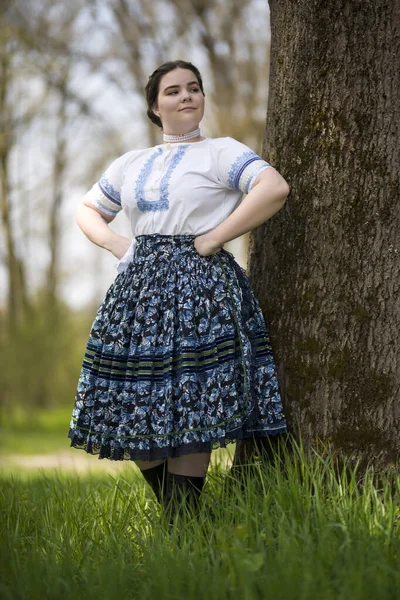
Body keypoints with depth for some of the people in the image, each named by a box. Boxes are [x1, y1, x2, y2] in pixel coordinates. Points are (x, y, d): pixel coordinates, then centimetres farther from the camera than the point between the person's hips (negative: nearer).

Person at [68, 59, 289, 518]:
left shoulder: (220, 153, 0)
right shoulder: (131, 164, 17)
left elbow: (274, 188, -16)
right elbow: (87, 210, 29)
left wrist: (211, 240, -14)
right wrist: (115, 244, 8)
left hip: (200, 289, -6)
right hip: (139, 287, 6)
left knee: (189, 412, -7)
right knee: (135, 409, 3)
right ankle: (169, 512, 18)